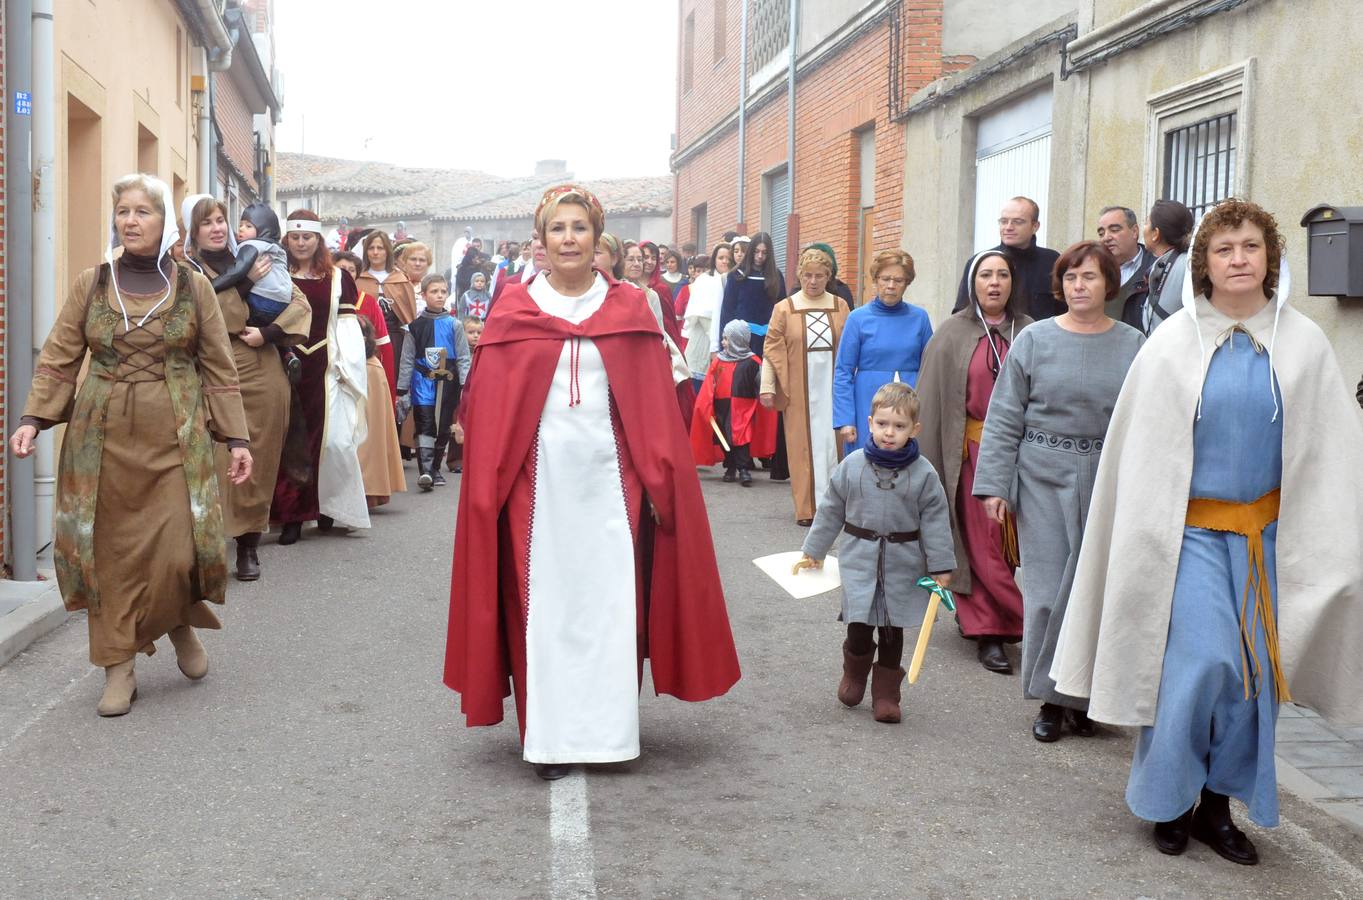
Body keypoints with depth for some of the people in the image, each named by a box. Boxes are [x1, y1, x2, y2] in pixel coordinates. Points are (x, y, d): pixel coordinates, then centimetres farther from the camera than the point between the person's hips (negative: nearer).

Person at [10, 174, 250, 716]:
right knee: (110, 550, 2)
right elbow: (58, 361, 4)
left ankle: (182, 625, 24)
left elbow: (220, 370, 5)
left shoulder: (194, 288, 4)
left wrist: (236, 437, -1)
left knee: (178, 549, -8)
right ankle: (119, 668, 13)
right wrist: (32, 418, -9)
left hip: (175, 438, -1)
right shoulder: (91, 285, 5)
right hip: (103, 437, 1)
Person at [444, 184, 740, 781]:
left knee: (610, 597, 2)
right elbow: (490, 403, 2)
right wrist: (488, 484, -3)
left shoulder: (627, 308, 6)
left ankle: (609, 727, 13)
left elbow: (654, 403, 5)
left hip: (607, 472, 1)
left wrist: (657, 477, -1)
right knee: (544, 599, 2)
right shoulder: (515, 309, 4)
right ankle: (548, 736, 8)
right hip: (540, 474, -1)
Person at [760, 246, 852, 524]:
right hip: (799, 389, -1)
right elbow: (772, 349, 1)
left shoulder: (840, 307, 6)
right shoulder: (785, 309, 2)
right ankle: (806, 507, 8)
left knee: (831, 443, 2)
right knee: (804, 446, 2)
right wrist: (767, 387, -5)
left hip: (832, 387, 1)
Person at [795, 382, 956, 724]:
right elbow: (831, 510, 7)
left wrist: (940, 567, -2)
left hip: (903, 563, 0)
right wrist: (813, 551, 12)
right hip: (860, 558, 0)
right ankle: (854, 675, 25)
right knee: (859, 628, -5)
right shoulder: (852, 465, -3)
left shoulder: (924, 473, -6)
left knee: (892, 632, 7)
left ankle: (886, 694, 20)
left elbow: (935, 520, -1)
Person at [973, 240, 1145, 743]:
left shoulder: (1133, 346, 3)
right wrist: (994, 485, -4)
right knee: (1047, 589, 2)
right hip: (1044, 479, 0)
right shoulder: (1034, 340, 2)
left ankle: (1083, 696, 20)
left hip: (1109, 484, 1)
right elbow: (1004, 418, 2)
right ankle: (1050, 698, 15)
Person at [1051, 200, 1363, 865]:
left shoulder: (1303, 344, 0)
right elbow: (1141, 449, -2)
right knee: (1200, 660, -11)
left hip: (1265, 535, 3)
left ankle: (1218, 804, 22)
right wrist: (1148, 535, -3)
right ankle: (1168, 802, 10)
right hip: (1191, 529, -2)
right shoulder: (1173, 344, -5)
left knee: (1250, 672, 6)